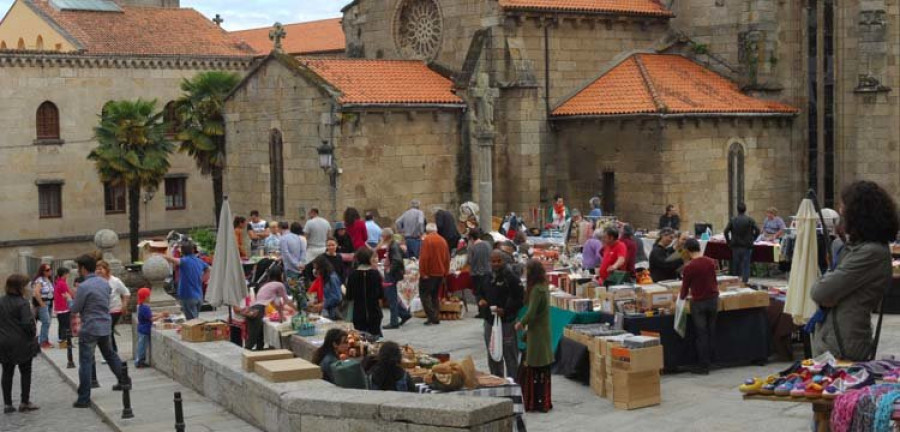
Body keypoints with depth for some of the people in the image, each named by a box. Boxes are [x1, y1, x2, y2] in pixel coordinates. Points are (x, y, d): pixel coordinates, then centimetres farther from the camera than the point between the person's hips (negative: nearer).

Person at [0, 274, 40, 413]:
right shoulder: (22, 303, -16)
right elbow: (28, 323, -21)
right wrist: (32, 337, -6)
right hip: (22, 344, -5)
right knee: (25, 372, 8)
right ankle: (24, 402, 10)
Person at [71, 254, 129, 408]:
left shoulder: (83, 287, -18)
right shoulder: (105, 283, 5)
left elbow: (75, 309, -11)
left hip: (89, 329, -7)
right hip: (105, 326, 7)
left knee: (85, 362, -3)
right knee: (110, 355, 26)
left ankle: (84, 398, -4)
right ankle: (124, 380, 36)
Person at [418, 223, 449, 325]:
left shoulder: (427, 239, -11)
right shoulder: (443, 240, 9)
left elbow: (424, 257, -18)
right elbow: (447, 258, 10)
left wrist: (422, 272, -15)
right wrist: (445, 272, 15)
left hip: (429, 273, -7)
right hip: (440, 273, 7)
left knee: (424, 294, 0)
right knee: (435, 295, 17)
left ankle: (432, 317, -10)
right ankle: (436, 318, 13)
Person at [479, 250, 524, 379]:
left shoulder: (512, 278, -10)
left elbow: (520, 299, -12)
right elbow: (480, 292, 25)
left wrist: (505, 310, -20)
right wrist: (480, 300, 1)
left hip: (507, 323, -7)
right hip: (489, 321, 7)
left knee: (510, 357, -2)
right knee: (493, 357, 16)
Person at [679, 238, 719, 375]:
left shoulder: (689, 267, -16)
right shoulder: (711, 262, 0)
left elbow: (685, 286, -5)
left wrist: (682, 297, 14)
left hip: (698, 302, -5)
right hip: (713, 299, 5)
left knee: (701, 334, 0)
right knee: (711, 332, 13)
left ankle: (703, 366, 2)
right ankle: (710, 361, 20)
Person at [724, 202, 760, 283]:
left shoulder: (732, 220, -2)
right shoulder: (750, 220, -5)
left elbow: (726, 231, -7)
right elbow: (757, 231, -9)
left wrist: (729, 242, 4)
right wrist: (752, 239, 4)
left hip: (735, 246, 2)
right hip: (747, 246, -1)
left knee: (735, 265, 11)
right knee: (746, 264, 1)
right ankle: (745, 280, -3)